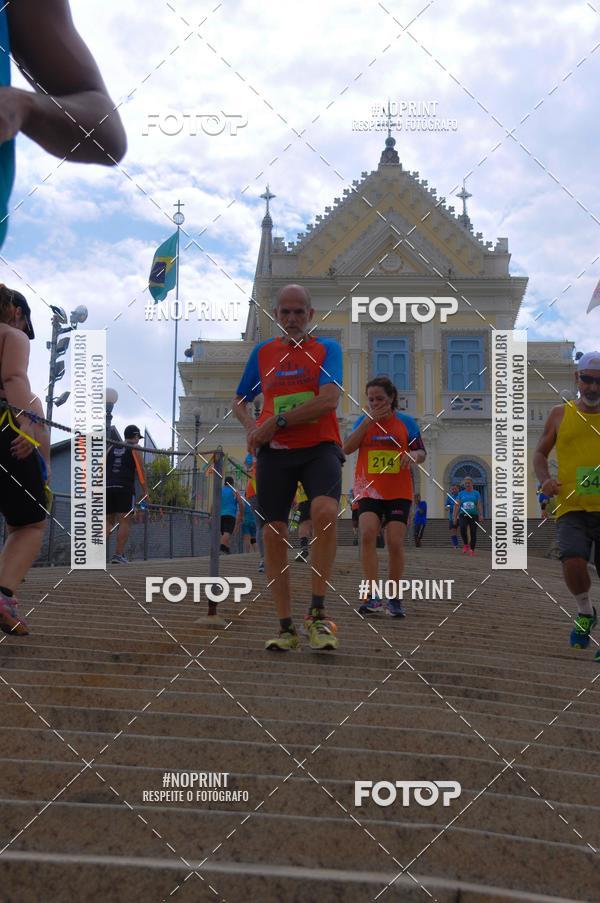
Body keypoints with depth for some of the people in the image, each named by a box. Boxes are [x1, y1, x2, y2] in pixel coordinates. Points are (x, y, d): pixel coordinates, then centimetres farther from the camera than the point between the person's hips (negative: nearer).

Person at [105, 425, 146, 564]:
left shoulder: (112, 448, 19)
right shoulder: (135, 450, 6)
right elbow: (140, 472, 0)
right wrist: (144, 491, 3)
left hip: (108, 488, 5)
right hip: (125, 489, -5)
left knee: (108, 521, 10)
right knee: (125, 522, -3)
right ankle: (118, 555, -11)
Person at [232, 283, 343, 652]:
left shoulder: (327, 349, 4)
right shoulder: (262, 352, 15)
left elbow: (329, 400, -12)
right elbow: (240, 401, 25)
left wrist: (276, 421, -13)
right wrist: (252, 426, 2)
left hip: (319, 447, -3)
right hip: (274, 452, 4)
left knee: (325, 512, -30)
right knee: (274, 535, -2)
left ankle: (318, 612, -18)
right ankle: (287, 628, 9)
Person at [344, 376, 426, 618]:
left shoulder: (406, 422, 4)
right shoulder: (364, 420, 6)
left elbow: (421, 452, 9)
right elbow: (347, 448, -9)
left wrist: (414, 455, -16)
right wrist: (370, 419, -14)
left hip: (399, 492, 0)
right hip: (369, 491, 0)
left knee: (395, 543, -5)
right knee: (367, 534, -20)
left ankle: (395, 598, 11)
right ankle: (373, 595, -18)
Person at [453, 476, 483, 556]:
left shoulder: (476, 493, 8)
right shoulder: (461, 494, 10)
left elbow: (479, 505, 2)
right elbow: (456, 506, 9)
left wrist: (481, 515, -12)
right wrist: (454, 517, 3)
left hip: (473, 515, 0)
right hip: (463, 515, 0)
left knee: (473, 533, -3)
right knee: (462, 528, -25)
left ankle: (472, 550, 7)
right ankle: (465, 544, -4)